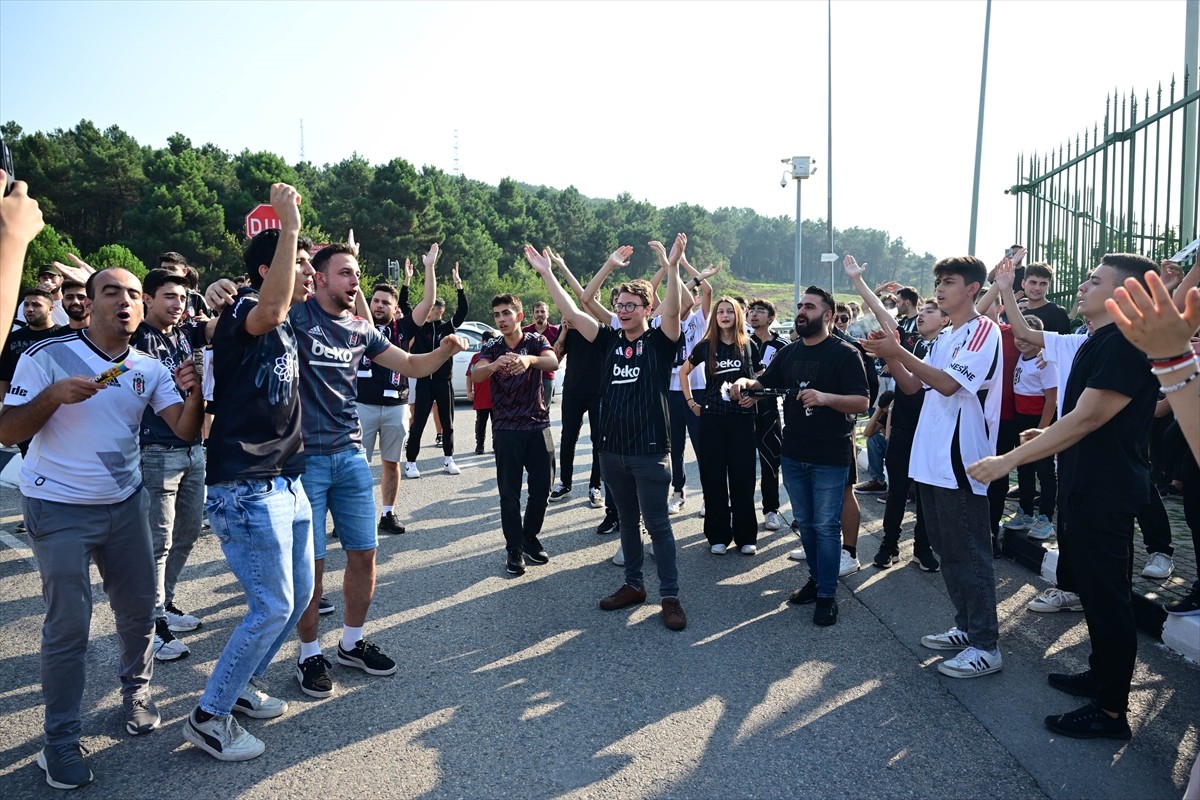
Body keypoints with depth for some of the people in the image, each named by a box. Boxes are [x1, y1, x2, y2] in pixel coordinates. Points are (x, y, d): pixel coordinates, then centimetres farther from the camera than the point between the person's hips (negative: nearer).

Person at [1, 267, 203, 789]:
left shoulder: (149, 369, 0)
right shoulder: (47, 356, -11)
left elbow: (184, 429, -9)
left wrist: (194, 394, -29)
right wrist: (54, 395, -26)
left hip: (124, 504, 4)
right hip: (59, 510, -4)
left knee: (138, 609, 12)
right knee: (69, 624, -2)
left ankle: (136, 689, 36)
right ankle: (61, 738, 14)